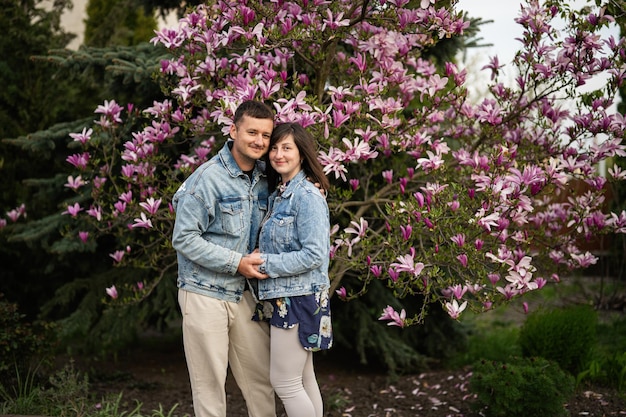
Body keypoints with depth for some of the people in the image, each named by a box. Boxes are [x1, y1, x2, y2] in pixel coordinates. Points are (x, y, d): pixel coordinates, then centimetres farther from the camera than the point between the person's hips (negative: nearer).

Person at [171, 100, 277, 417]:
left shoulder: (262, 181, 7)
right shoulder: (208, 178, -15)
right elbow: (184, 239, -17)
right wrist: (237, 263, -17)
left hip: (243, 294, 6)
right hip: (204, 294, -6)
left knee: (260, 378, 9)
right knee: (210, 383, 3)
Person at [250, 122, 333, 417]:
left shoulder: (308, 197, -15)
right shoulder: (279, 194, 12)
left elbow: (314, 255, -21)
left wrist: (265, 263, -17)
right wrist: (259, 259, 1)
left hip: (298, 299, -9)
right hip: (284, 297, 9)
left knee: (284, 382, -4)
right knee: (303, 380, 14)